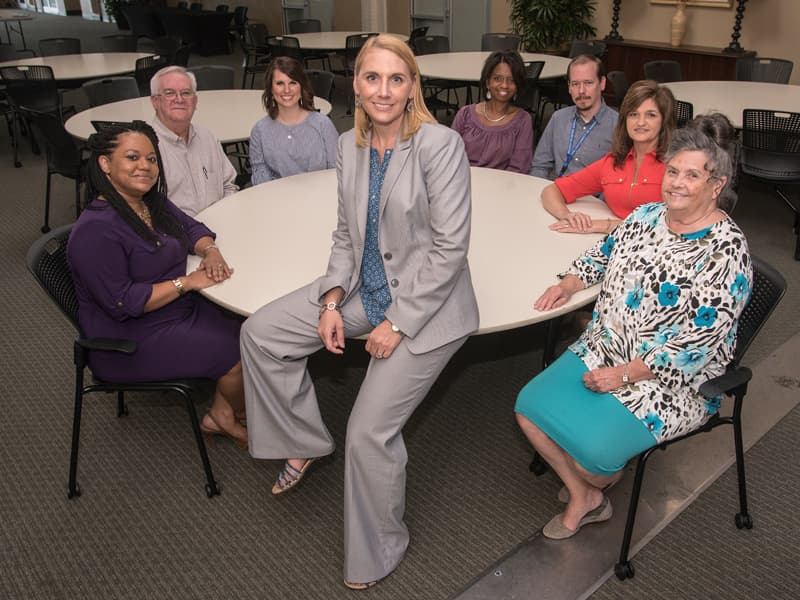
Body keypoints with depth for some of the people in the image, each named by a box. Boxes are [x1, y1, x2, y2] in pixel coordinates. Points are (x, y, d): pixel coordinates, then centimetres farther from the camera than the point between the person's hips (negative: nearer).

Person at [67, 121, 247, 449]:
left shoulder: (153, 203, 3)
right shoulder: (95, 230, -23)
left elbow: (191, 228, 15)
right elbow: (122, 303, -25)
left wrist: (210, 251, -8)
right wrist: (187, 282, -23)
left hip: (182, 309, 9)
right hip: (131, 341, -9)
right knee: (240, 355, -13)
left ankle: (222, 416, 11)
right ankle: (224, 417, 17)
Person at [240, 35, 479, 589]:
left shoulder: (440, 144, -17)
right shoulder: (350, 146, 3)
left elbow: (451, 246, -18)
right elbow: (346, 233, 11)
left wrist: (398, 323, -18)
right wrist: (332, 299, -4)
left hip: (424, 304, -7)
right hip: (364, 288, 7)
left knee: (370, 431, -11)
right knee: (259, 333, -3)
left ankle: (377, 555, 18)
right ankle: (307, 442, 19)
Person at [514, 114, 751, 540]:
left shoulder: (726, 252, -18)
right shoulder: (647, 215, 5)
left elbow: (698, 345, -21)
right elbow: (604, 253, 22)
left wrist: (623, 375, -20)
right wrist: (568, 284, 3)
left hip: (671, 379, -7)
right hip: (603, 349, 7)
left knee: (589, 449, -22)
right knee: (530, 408, -6)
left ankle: (601, 478, 19)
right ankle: (584, 497, 15)